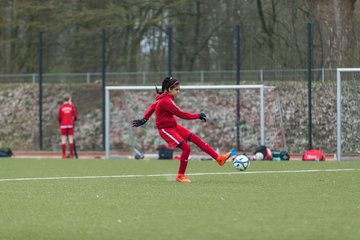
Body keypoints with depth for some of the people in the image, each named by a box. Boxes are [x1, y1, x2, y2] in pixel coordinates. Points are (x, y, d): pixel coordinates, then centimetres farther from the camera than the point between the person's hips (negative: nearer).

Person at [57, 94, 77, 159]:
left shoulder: (61, 107, -1)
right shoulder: (72, 106, -1)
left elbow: (59, 117, -3)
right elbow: (75, 115, -2)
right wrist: (74, 120, 20)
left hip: (63, 125, 0)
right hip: (70, 125, 0)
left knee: (63, 140, 1)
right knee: (71, 140, 2)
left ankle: (64, 155, -3)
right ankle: (71, 154, -2)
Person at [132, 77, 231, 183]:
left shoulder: (164, 98, 5)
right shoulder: (166, 101, -25)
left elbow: (153, 106, 17)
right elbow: (181, 114, -23)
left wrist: (144, 119, 23)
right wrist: (198, 116, -16)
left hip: (173, 126, 9)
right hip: (165, 129, -9)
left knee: (196, 139, 0)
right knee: (185, 147, -18)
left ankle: (219, 158, -2)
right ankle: (180, 176, -1)